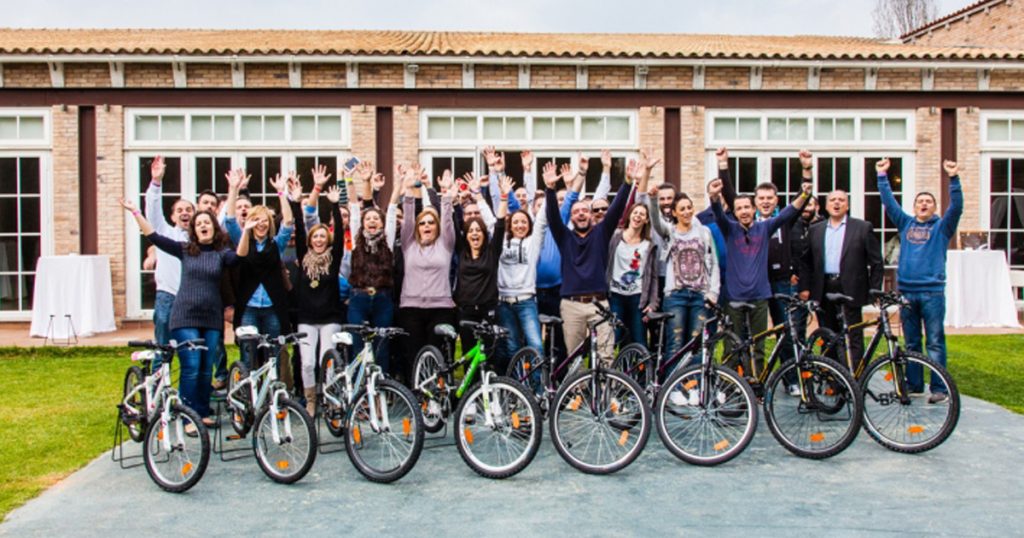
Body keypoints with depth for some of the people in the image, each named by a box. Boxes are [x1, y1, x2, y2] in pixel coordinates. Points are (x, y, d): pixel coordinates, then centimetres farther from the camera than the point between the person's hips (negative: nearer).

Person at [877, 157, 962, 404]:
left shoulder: (942, 226, 7)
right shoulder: (905, 224, 14)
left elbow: (957, 206, -7)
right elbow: (889, 202, 10)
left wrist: (954, 179, -18)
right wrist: (882, 176, 3)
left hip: (932, 292, -3)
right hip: (906, 291, 3)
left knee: (935, 342, -3)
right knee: (911, 343, 9)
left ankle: (939, 388, 0)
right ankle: (913, 385, 16)